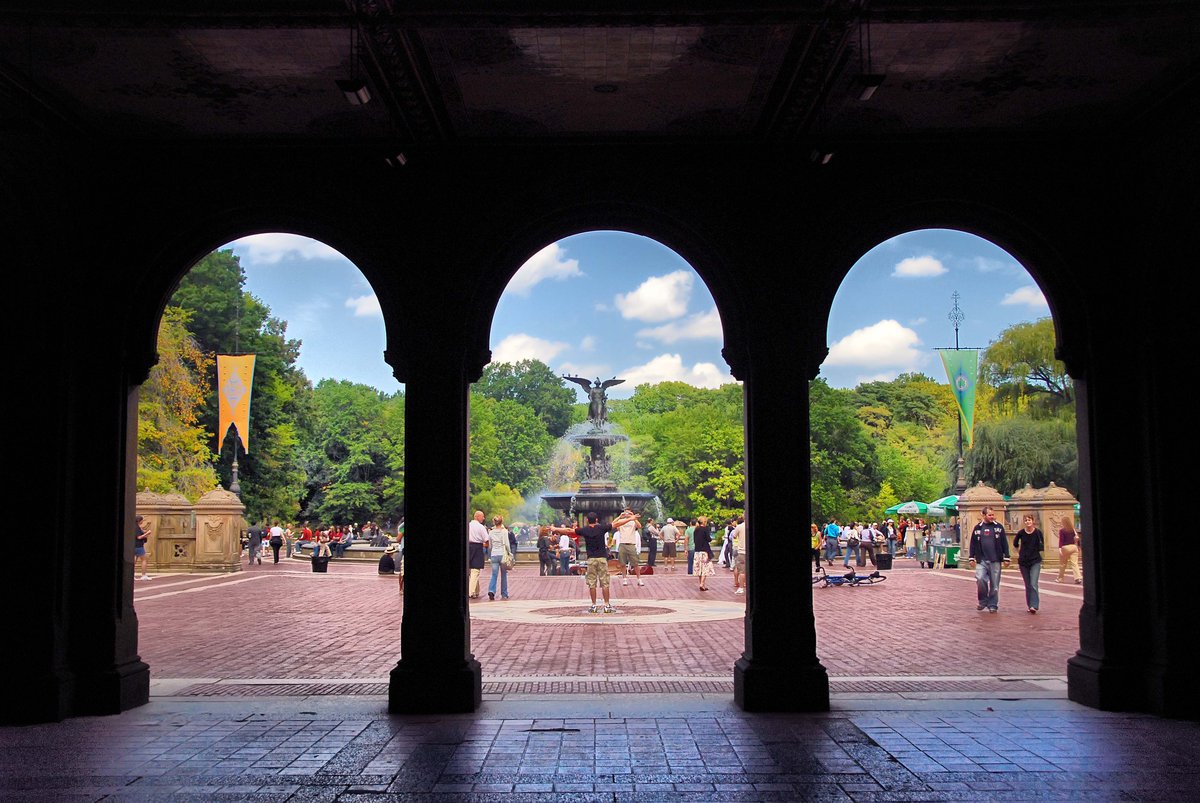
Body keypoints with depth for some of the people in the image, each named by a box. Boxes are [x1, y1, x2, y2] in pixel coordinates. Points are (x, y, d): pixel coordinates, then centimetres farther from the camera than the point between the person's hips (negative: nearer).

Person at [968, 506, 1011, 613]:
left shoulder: (999, 527, 5)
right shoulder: (978, 528, 7)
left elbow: (1004, 543, 6)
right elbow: (973, 544, 10)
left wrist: (1006, 558, 2)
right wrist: (972, 558, 5)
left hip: (995, 561, 0)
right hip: (981, 560, 0)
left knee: (994, 584, 2)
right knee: (980, 579, -16)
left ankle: (993, 605, 14)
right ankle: (983, 601, 4)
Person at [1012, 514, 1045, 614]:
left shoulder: (1038, 532, -8)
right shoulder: (1021, 533, -3)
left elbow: (1042, 547, 2)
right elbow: (1015, 543, 17)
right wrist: (1019, 552, 17)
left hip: (1035, 561, -2)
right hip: (1023, 562, 2)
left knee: (1033, 584, -13)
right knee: (1028, 585, 8)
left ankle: (1034, 606, -17)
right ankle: (1029, 605, 17)